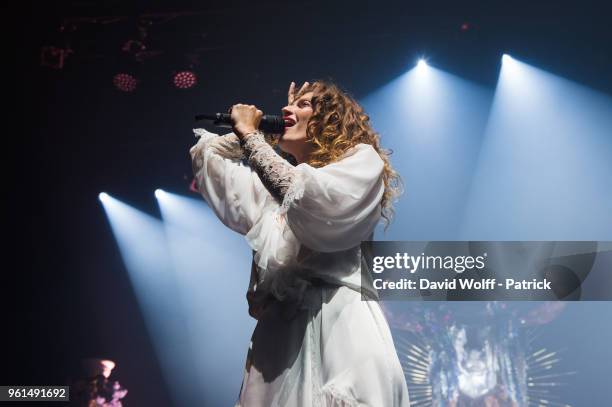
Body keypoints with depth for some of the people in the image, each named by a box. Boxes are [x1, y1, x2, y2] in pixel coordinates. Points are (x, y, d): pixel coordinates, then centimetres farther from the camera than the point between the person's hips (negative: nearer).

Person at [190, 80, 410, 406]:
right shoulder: (280, 177, 24)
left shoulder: (362, 159, 6)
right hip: (278, 329, 6)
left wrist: (250, 134, -4)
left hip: (339, 322, -6)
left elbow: (307, 199, -13)